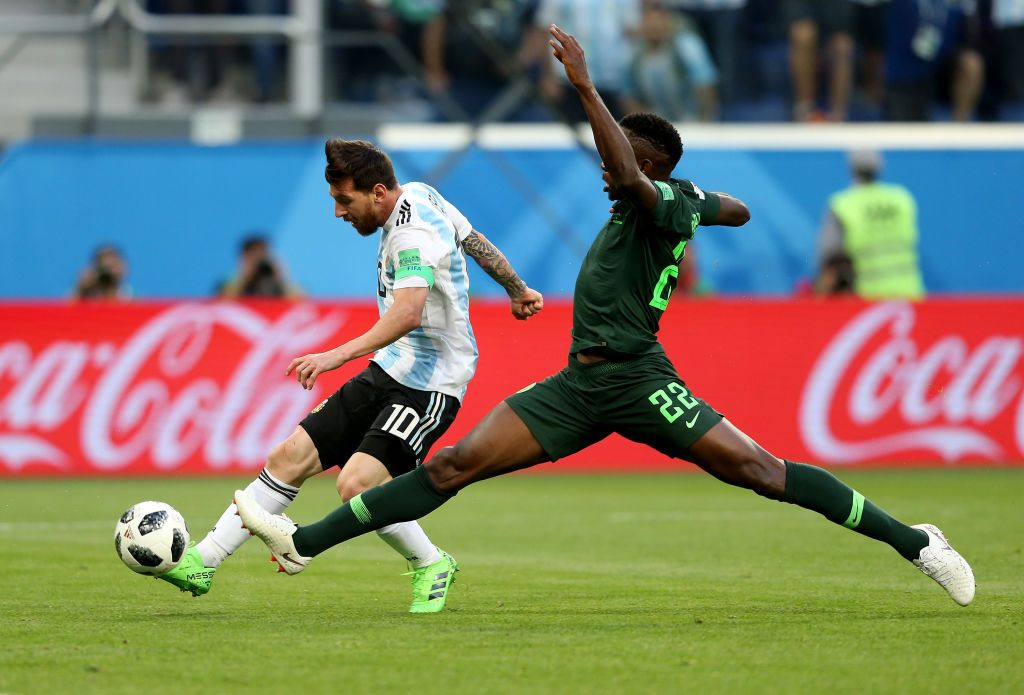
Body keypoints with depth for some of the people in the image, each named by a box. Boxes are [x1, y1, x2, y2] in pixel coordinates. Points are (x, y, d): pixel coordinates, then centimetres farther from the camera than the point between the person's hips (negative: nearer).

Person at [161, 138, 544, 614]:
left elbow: (408, 313, -37)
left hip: (429, 387, -10)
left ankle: (431, 566, 1)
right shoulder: (418, 195, 6)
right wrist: (517, 291, 34)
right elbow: (476, 242, 20)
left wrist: (338, 355, -43)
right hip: (389, 373, 10)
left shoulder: (413, 234, -22)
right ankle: (202, 562, 4)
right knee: (290, 457, 1)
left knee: (357, 484, -24)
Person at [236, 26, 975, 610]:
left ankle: (915, 542, 0)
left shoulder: (664, 202, -10)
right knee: (454, 464, 2)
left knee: (763, 471, -10)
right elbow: (738, 209, 34)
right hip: (579, 387, 9)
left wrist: (585, 86, -34)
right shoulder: (687, 202, 15)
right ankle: (305, 543, -2)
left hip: (636, 380, -9)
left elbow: (628, 174, -34)